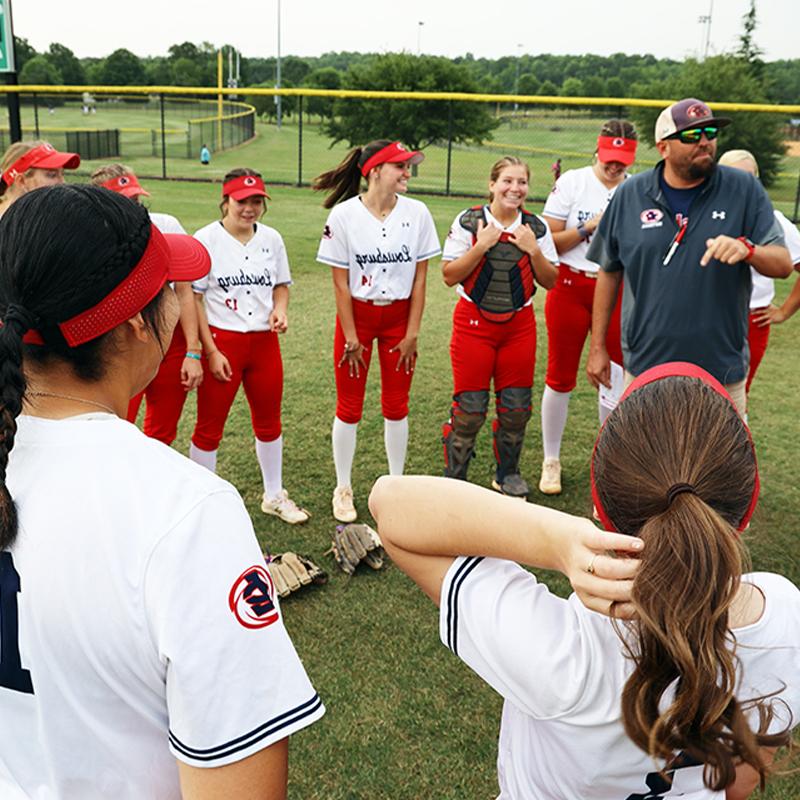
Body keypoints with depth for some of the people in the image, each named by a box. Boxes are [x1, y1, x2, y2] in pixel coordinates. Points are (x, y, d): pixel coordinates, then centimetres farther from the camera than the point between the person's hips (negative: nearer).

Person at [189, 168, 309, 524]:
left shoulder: (271, 238, 5)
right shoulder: (206, 239, -8)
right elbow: (193, 298, -9)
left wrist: (280, 309, -6)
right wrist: (211, 352, -14)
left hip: (264, 341, 5)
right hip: (221, 341, -4)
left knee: (269, 423, 16)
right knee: (209, 426, 4)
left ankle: (274, 496, 34)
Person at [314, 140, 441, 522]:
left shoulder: (417, 213, -6)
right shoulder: (343, 214, -12)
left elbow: (419, 278, -2)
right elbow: (341, 283, -10)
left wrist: (412, 333, -4)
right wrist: (351, 339, -9)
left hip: (399, 315, 2)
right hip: (357, 314, -2)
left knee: (396, 406, 9)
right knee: (349, 408, 6)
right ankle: (343, 489, 23)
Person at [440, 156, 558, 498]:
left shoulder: (536, 228, 3)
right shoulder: (468, 221, -4)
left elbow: (550, 281, 4)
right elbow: (449, 275, -8)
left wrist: (533, 250, -12)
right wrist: (481, 246, -18)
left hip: (519, 324, 3)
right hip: (474, 322, -3)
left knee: (516, 406, 8)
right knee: (469, 407, -1)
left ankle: (507, 473, 29)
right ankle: (454, 476, 15)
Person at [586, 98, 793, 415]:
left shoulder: (744, 190, -2)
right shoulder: (629, 195, 0)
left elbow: (783, 264, -4)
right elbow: (609, 273, 5)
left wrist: (747, 249, -27)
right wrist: (597, 347, 6)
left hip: (722, 370, 0)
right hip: (645, 364, 0)